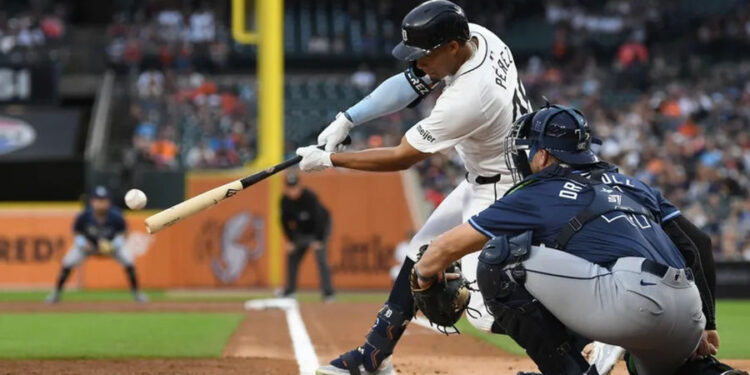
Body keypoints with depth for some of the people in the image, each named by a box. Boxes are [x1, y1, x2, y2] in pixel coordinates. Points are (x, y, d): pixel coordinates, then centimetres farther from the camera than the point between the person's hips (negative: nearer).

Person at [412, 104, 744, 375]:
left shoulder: (536, 194, 14)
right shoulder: (631, 185, 31)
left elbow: (447, 247, 20)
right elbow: (695, 246, 22)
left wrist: (424, 276, 41)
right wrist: (704, 324, 21)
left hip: (629, 299, -7)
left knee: (499, 258, 2)